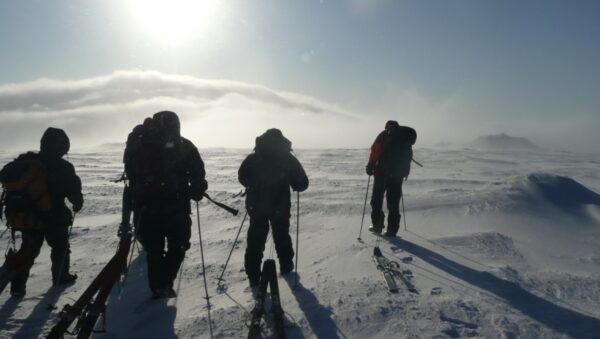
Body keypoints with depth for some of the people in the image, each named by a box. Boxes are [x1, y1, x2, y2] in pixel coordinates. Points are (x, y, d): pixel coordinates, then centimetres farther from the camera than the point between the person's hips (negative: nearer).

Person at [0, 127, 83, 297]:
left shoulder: (25, 160, -1)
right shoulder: (64, 168, -15)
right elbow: (74, 192, -13)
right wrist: (78, 204, 7)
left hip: (25, 216, 4)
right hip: (54, 218, -4)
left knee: (28, 249, 17)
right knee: (60, 246, 17)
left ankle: (18, 285, 13)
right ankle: (61, 276, 27)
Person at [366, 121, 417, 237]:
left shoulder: (384, 135, -1)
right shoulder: (407, 136, 14)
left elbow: (375, 151, -10)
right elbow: (408, 157, 13)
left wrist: (370, 166, -5)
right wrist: (405, 172, 18)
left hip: (383, 172, -4)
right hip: (399, 174, 4)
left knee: (377, 199, 10)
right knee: (394, 202, 9)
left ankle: (377, 225, 9)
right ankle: (392, 230, 7)